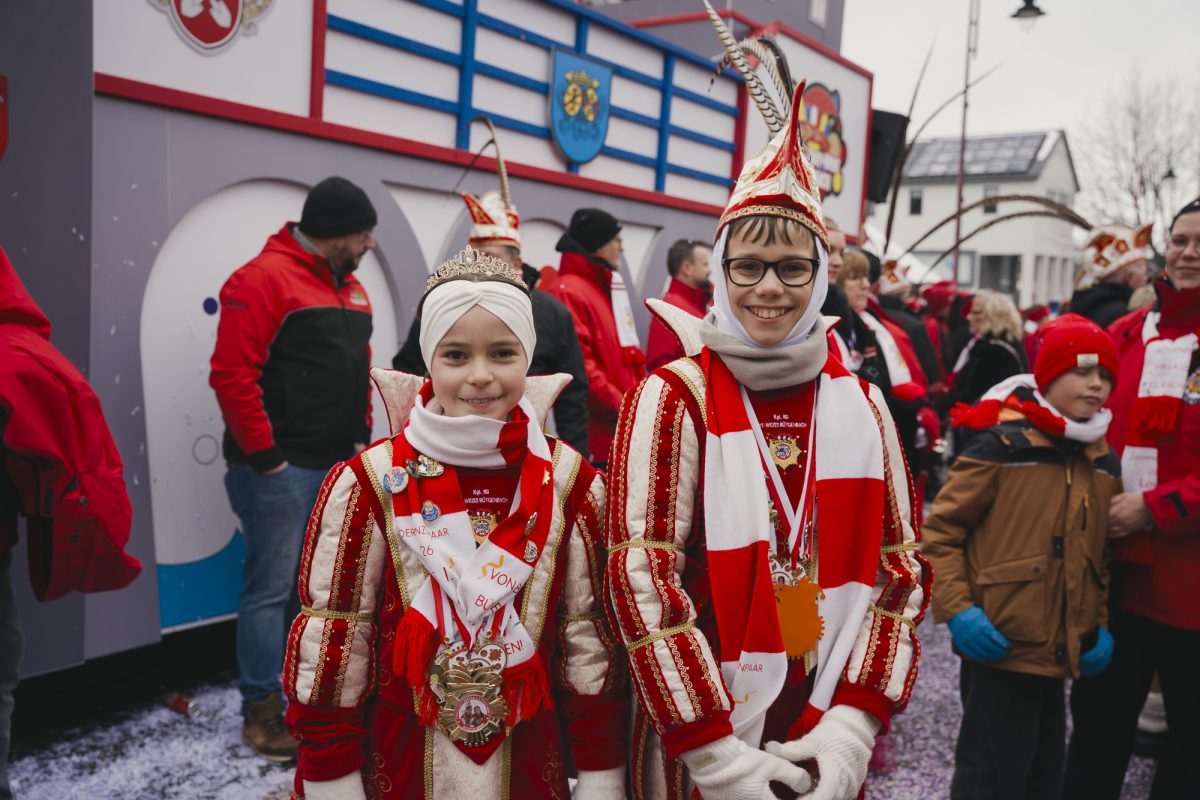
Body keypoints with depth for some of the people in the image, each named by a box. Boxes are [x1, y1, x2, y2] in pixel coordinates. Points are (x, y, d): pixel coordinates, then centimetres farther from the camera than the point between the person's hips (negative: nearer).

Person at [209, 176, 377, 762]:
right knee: (272, 586, -2)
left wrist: (360, 439, 12)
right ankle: (262, 711, 9)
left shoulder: (350, 288, 15)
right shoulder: (265, 279, -13)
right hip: (283, 468, -9)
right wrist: (264, 456, -16)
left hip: (337, 465, 9)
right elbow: (233, 375, -18)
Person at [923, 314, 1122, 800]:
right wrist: (956, 610, -18)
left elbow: (1102, 557, 18)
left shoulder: (1103, 463, 8)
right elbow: (938, 531, -11)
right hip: (1000, 648, -7)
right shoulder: (1001, 446, -13)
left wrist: (1101, 624, 8)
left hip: (1060, 653, 7)